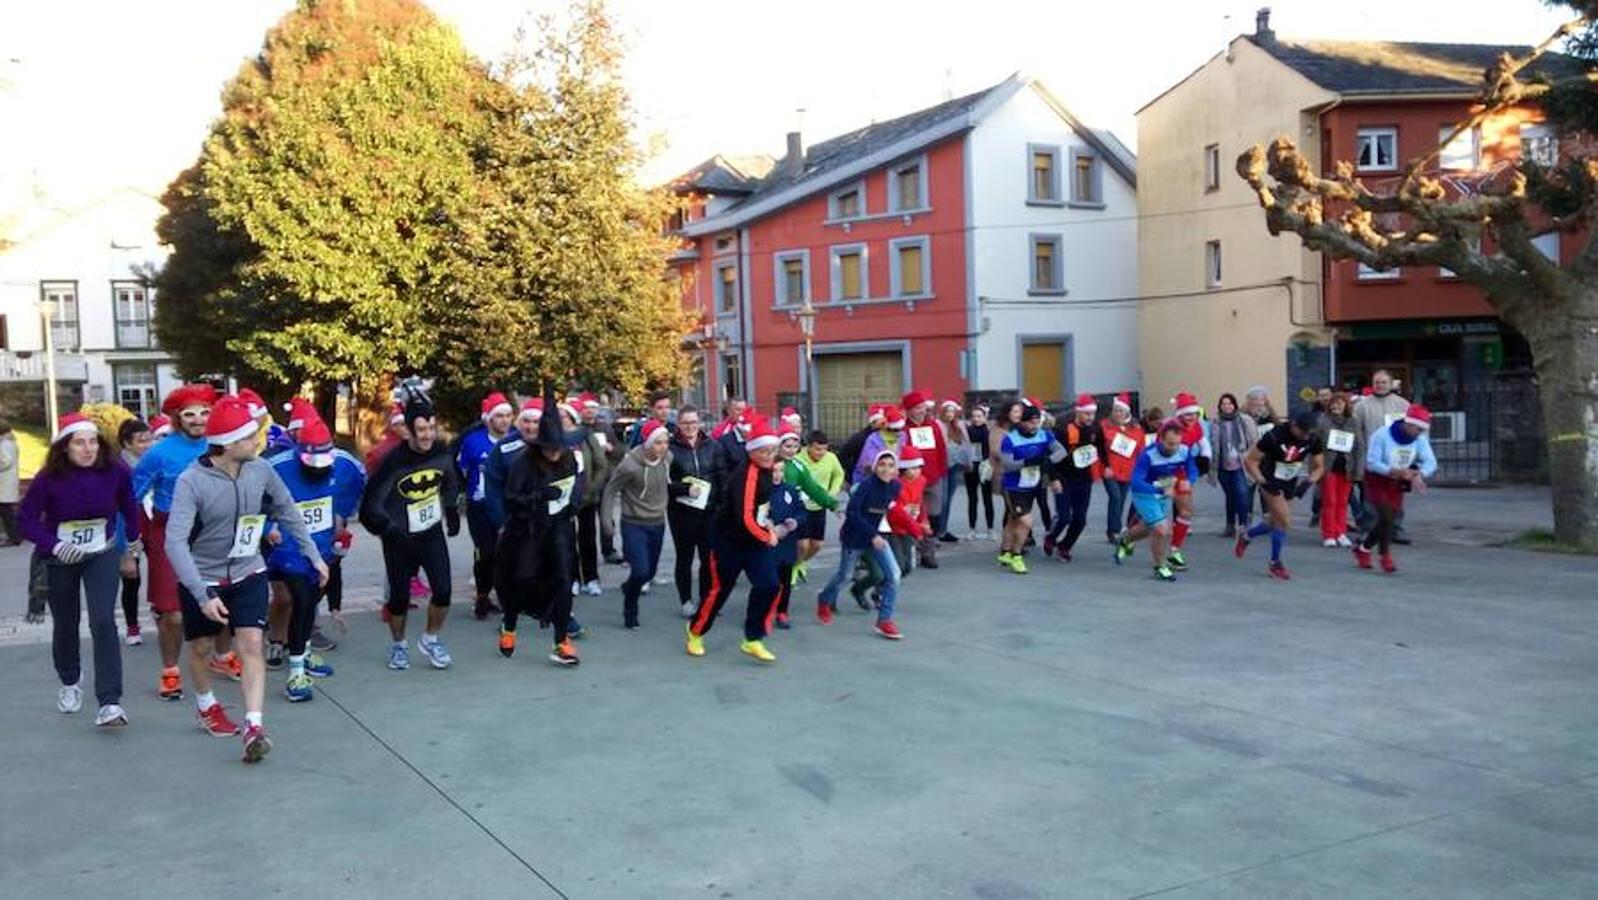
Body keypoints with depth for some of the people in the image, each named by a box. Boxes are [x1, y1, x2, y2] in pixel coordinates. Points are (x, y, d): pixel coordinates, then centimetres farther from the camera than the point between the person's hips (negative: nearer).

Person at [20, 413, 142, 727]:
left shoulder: (114, 471, -16)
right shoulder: (49, 478, -20)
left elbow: (128, 502, 4)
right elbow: (27, 519, -13)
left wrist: (133, 537, 17)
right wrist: (54, 545, -28)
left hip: (103, 554, 0)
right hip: (60, 560, 1)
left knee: (103, 622, -16)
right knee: (65, 625, 15)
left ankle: (109, 703, -16)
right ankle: (70, 683, 44)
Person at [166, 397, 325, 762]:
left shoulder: (260, 469, -11)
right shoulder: (191, 482, -24)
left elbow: (287, 512, 5)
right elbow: (176, 542, -28)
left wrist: (314, 555, 8)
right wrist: (203, 595, -34)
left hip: (248, 573, 2)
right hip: (203, 577, -2)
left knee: (251, 644, -10)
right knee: (200, 648, 16)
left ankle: (254, 727, -11)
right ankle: (207, 707, 42)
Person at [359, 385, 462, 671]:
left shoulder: (441, 454, -7)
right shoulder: (393, 462, -21)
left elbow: (451, 481, 16)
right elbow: (370, 504, -15)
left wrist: (451, 508, 10)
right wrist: (389, 530, -22)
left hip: (433, 533, 3)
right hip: (400, 539, -3)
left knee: (443, 591, -6)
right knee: (400, 596, 6)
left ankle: (431, 639, 19)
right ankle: (398, 646, 32)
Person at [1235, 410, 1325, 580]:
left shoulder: (1313, 440, -13)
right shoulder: (1274, 436, -26)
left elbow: (1319, 467, 2)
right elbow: (1250, 461, -17)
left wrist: (1308, 482, -16)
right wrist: (1262, 482, -25)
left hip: (1291, 483, 6)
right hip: (1271, 481, -6)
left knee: (1275, 523, 13)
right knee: (1284, 520, -15)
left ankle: (1245, 537, 41)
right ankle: (1275, 564, 2)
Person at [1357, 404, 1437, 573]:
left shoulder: (1420, 439, -9)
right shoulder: (1381, 435, -23)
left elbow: (1430, 462, -15)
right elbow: (1372, 463, -25)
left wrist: (1419, 474, -37)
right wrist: (1395, 472, -38)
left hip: (1397, 484, 5)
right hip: (1377, 480, -5)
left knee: (1390, 520, 8)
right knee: (1386, 516, -18)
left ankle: (1362, 549, 28)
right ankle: (1386, 557, -5)